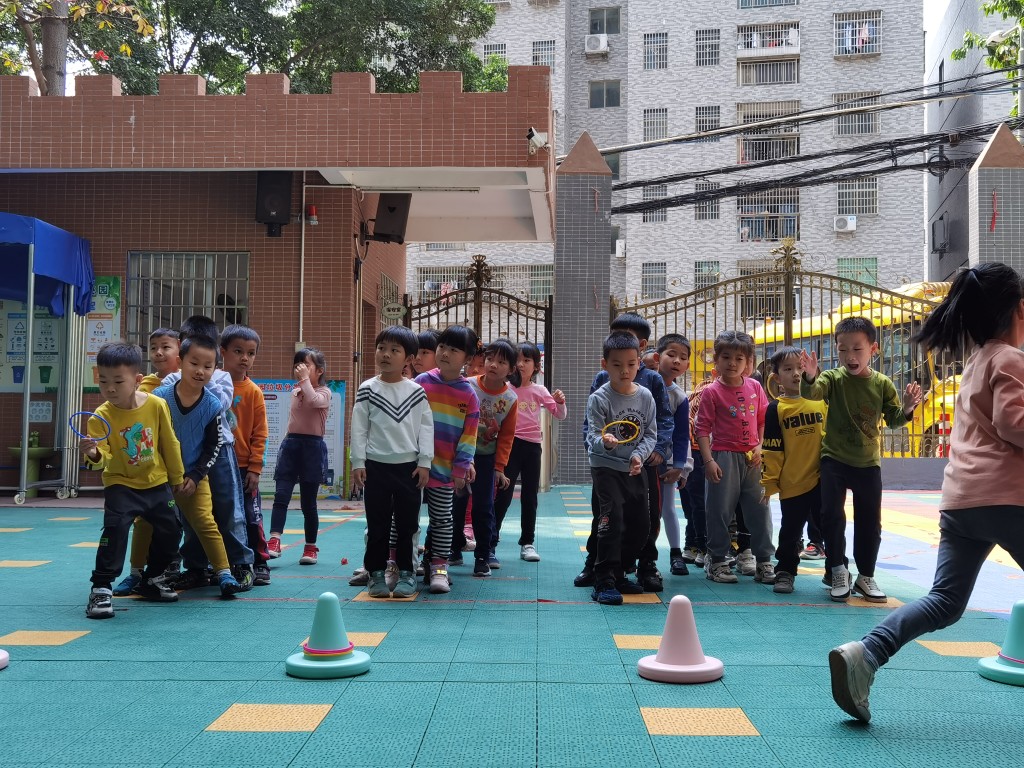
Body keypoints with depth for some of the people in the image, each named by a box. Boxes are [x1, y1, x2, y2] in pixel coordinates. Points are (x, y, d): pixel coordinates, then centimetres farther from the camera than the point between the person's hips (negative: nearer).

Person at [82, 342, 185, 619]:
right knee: (115, 528, -22)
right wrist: (93, 454, -49)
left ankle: (152, 578, 30)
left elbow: (170, 443, 0)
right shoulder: (101, 417, -18)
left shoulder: (156, 405, -12)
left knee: (170, 530, 9)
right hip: (121, 485, -3)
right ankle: (101, 588, -12)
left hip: (156, 482, 3)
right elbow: (103, 456, -26)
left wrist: (177, 477, 9)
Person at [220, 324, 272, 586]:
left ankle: (259, 564, 13)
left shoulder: (253, 392, -3)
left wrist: (254, 468, -7)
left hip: (243, 467, -1)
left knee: (251, 517, 2)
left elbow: (260, 434, -3)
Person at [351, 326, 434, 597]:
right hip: (376, 466, 0)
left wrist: (424, 462, -3)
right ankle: (376, 573, 14)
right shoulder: (367, 390, 1)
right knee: (377, 524, 5)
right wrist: (358, 463, -4)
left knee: (407, 523, 6)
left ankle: (406, 573, 17)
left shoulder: (417, 392, 3)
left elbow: (425, 428, 3)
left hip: (409, 466, 1)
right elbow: (359, 428, 1)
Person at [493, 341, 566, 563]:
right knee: (503, 493, -2)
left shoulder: (540, 391, 5)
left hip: (532, 445, 3)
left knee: (530, 496, 9)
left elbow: (559, 415, 6)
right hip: (511, 443, -3)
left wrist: (560, 402, -14)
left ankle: (527, 542, 17)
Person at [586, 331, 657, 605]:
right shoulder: (599, 398, -12)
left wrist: (639, 455, -15)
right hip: (606, 467, -5)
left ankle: (618, 573, 27)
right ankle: (603, 583, -12)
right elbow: (593, 436, -17)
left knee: (640, 523, 10)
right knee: (612, 518, -17)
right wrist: (603, 441, -40)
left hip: (635, 469, 5)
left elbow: (651, 434, 3)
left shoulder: (645, 396, 0)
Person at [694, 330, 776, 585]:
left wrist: (760, 447, -2)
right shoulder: (712, 392, -5)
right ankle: (717, 560, 14)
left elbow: (764, 420, 12)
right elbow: (702, 428, -7)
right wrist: (708, 461, -14)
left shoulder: (755, 387, 6)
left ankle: (764, 561, 18)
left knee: (760, 509, 8)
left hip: (752, 459, 4)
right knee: (720, 510, 2)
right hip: (724, 457, -4)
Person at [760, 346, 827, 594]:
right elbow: (771, 450, -5)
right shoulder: (776, 409, -4)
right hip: (791, 484, -2)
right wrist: (769, 482, -6)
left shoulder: (820, 402, 3)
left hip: (821, 480, 2)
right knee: (790, 531, 9)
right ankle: (785, 572, 23)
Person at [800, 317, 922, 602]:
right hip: (834, 460, -2)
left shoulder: (882, 383, -3)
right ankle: (837, 569, 8)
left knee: (870, 522, 7)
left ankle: (865, 576, 22)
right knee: (832, 514, -9)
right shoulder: (833, 378, -9)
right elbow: (811, 392, -28)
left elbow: (893, 420, 2)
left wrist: (906, 408, -19)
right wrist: (810, 377, -50)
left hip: (868, 463, 2)